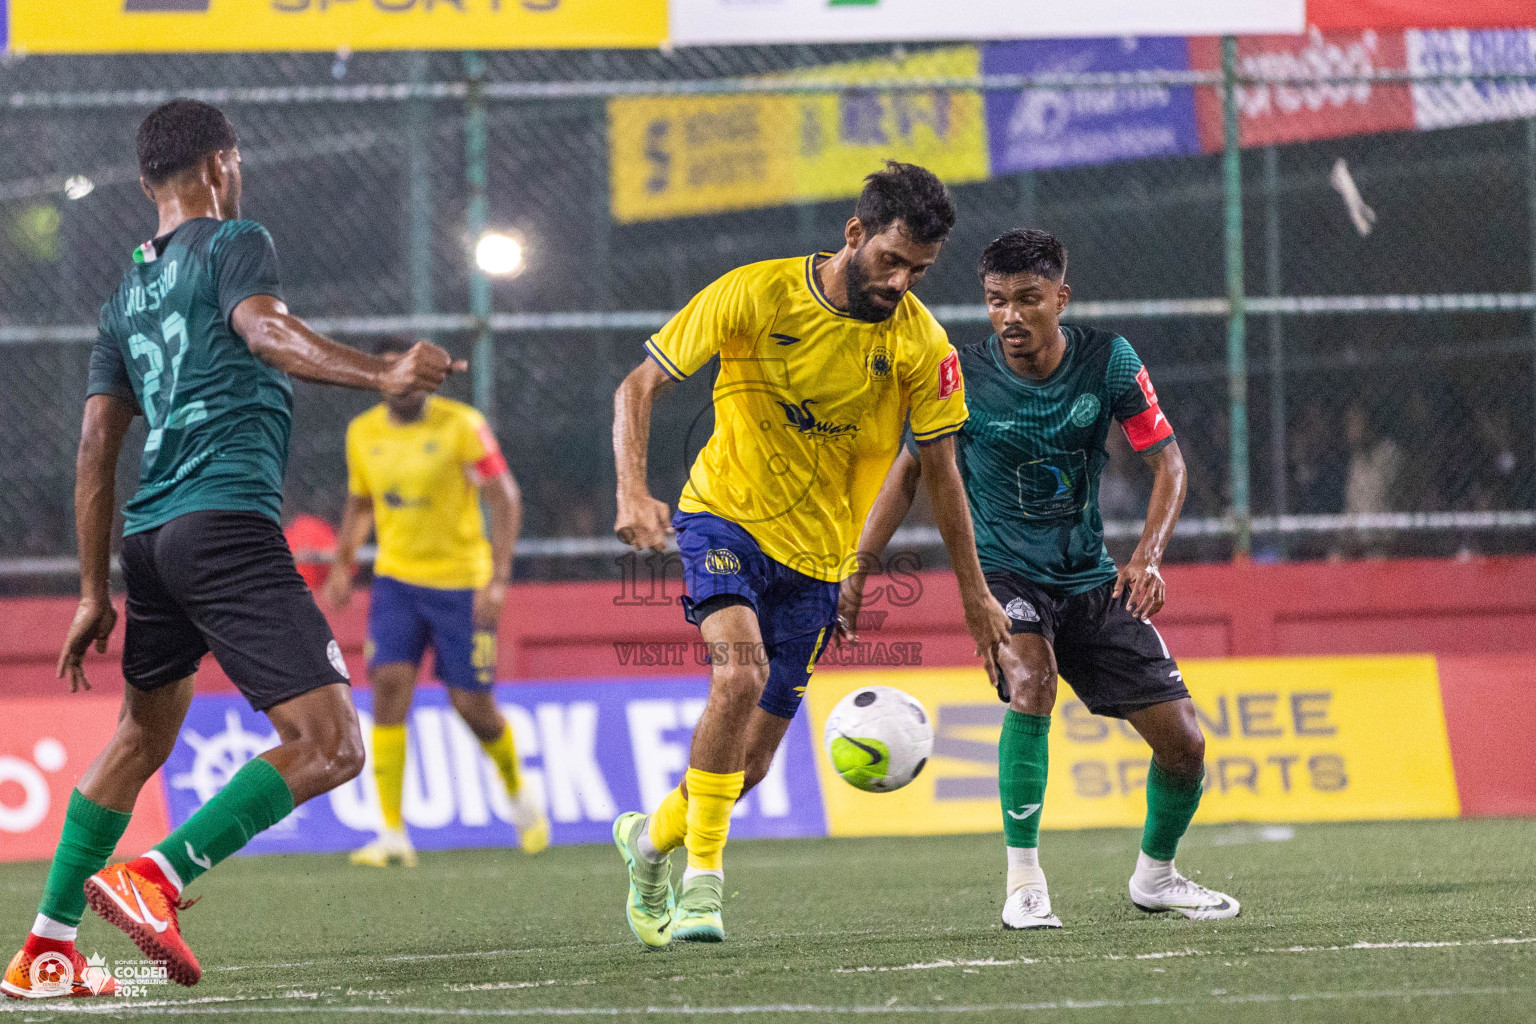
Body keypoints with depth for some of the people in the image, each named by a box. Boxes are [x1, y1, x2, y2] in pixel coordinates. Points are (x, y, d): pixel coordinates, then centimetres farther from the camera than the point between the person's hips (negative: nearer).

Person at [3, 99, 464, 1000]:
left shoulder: (127, 293, 23)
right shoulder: (234, 243, 3)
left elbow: (97, 449, 22)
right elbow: (264, 328, -20)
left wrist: (95, 595, 25)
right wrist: (380, 375, -33)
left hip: (149, 538, 8)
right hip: (229, 523, -8)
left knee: (142, 740, 27)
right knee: (330, 747, -11)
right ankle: (155, 878, -20)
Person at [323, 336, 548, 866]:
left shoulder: (462, 425, -11)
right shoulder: (363, 432, 3)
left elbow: (506, 500, -10)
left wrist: (498, 578, -19)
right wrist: (342, 568, 8)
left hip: (461, 580, -3)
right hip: (395, 579, 3)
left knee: (471, 704, 0)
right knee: (389, 684, -15)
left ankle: (518, 794, 33)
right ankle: (393, 833, -15)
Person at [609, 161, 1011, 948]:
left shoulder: (921, 345, -7)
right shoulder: (756, 295, -13)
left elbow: (940, 471, 4)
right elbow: (639, 386, -10)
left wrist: (975, 594, 8)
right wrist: (633, 492, -25)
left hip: (819, 558, 3)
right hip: (725, 516, -3)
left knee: (749, 764, 4)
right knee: (741, 671, -30)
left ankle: (651, 838, 35)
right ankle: (702, 878, -20)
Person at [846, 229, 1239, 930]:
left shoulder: (1107, 360, -10)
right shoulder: (964, 375, -13)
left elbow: (1168, 462, -5)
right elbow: (911, 469, -1)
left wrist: (1148, 555, -21)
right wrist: (857, 568, -9)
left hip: (1090, 578, 3)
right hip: (1002, 572, -3)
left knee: (1183, 742, 0)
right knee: (1031, 683, -34)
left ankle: (1155, 876, 29)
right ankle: (1024, 883, -24)